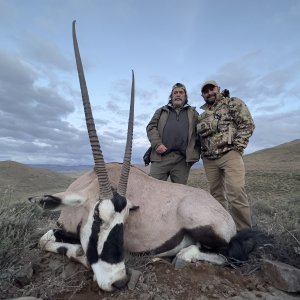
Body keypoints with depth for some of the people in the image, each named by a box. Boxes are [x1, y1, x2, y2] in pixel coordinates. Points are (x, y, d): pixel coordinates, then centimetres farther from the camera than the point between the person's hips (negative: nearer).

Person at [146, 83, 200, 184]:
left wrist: (196, 154, -1)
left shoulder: (193, 113, 22)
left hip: (183, 160, 1)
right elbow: (151, 127, 10)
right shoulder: (161, 111, 22)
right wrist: (157, 143, -8)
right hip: (161, 157, 0)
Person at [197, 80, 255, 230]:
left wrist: (237, 148, -11)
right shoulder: (202, 115, 19)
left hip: (229, 154, -5)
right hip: (209, 160, 5)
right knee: (216, 195, 9)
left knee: (236, 194, -12)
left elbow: (247, 124, -2)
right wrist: (202, 153, 9)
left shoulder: (233, 103, 5)